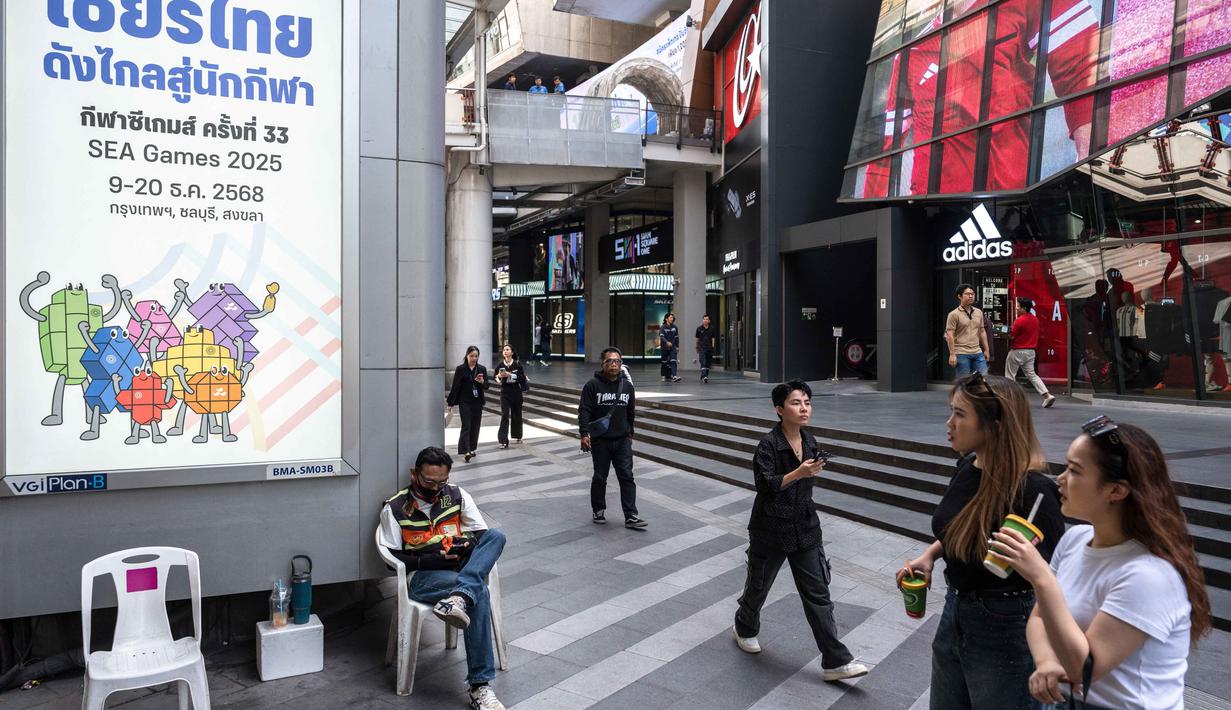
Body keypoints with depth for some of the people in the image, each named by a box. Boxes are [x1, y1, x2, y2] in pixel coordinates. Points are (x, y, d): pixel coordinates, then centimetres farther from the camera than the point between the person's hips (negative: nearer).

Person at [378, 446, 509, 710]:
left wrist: (469, 547, -14)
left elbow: (484, 535, 10)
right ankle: (479, 687, -36)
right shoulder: (395, 508, 2)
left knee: (496, 535, -26)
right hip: (423, 576, -4)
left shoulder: (457, 495, 10)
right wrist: (430, 560, -16)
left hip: (462, 567, 4)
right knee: (479, 592, -34)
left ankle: (458, 598, -45)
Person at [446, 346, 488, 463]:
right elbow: (455, 386, -2)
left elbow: (486, 386, 1)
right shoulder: (460, 369, -3)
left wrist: (482, 381, -22)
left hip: (478, 402, 4)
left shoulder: (482, 369, 5)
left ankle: (472, 448, 20)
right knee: (466, 426, -10)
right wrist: (451, 403, -3)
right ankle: (466, 451, -15)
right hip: (465, 402, -4)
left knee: (475, 427, 9)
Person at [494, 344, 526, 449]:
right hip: (505, 392, 0)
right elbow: (496, 377, 6)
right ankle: (503, 440, -12)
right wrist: (499, 376, -16)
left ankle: (518, 436, 35)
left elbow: (522, 376, -11)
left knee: (516, 414, 14)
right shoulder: (500, 364, -1)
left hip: (516, 391, 0)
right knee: (504, 415, -9)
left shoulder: (517, 364, -6)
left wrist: (510, 374, -22)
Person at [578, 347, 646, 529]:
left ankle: (631, 516, -2)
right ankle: (599, 510, 27)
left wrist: (629, 434, 21)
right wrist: (584, 434, -19)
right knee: (600, 478, 9)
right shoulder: (592, 385, -7)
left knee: (627, 477, -3)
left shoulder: (627, 386, 7)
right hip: (600, 441, -3)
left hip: (622, 440, 3)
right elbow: (584, 411, -10)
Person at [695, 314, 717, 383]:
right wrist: (697, 347, 16)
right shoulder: (699, 328, 3)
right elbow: (697, 339, 12)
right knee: (703, 363, -14)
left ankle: (705, 376, 20)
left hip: (709, 348, 2)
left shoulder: (712, 328, 5)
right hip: (702, 348, -2)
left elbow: (713, 338, 7)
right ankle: (704, 376, -24)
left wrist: (713, 347, -1)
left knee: (708, 363, 8)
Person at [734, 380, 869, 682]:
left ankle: (835, 662, 5)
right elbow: (764, 484, -26)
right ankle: (745, 628, 43)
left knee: (818, 594, 3)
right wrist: (797, 473, -37)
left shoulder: (809, 441, 3)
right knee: (758, 586, 15)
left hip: (805, 529, 5)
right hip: (771, 529, -5)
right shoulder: (768, 444, -17)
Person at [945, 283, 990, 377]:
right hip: (962, 354, -5)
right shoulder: (954, 314, -6)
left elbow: (982, 331, 19)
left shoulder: (979, 312, 12)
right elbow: (949, 335, -10)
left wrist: (986, 349, 16)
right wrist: (952, 354, -16)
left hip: (978, 353, 5)